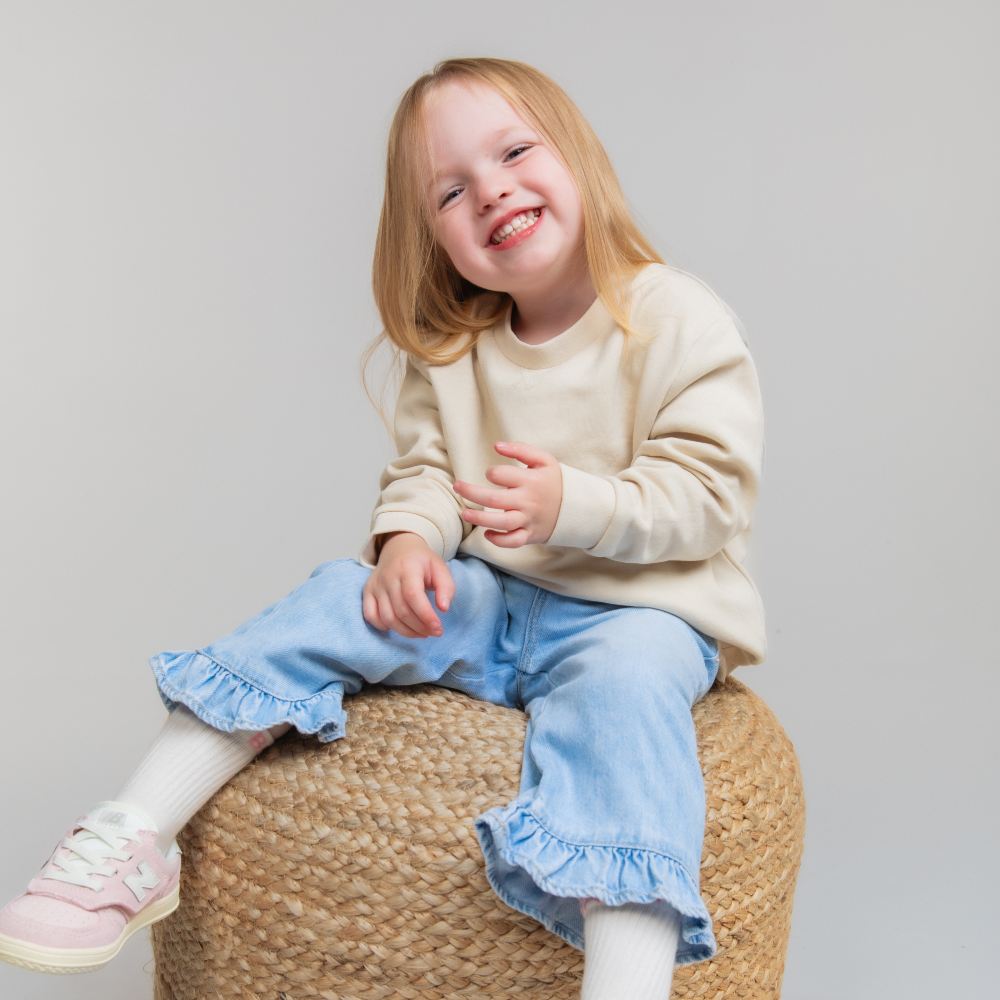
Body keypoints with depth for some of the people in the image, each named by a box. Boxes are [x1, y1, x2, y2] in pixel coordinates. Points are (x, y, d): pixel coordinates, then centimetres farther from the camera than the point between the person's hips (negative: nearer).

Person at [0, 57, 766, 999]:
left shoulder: (680, 319, -8)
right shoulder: (452, 351, 8)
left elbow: (710, 491, -14)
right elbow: (422, 469, 10)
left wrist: (571, 505, -29)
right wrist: (406, 538, -14)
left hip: (637, 606, -4)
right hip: (484, 597, 5)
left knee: (622, 678, -36)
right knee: (340, 596, -14)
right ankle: (133, 838, -13)